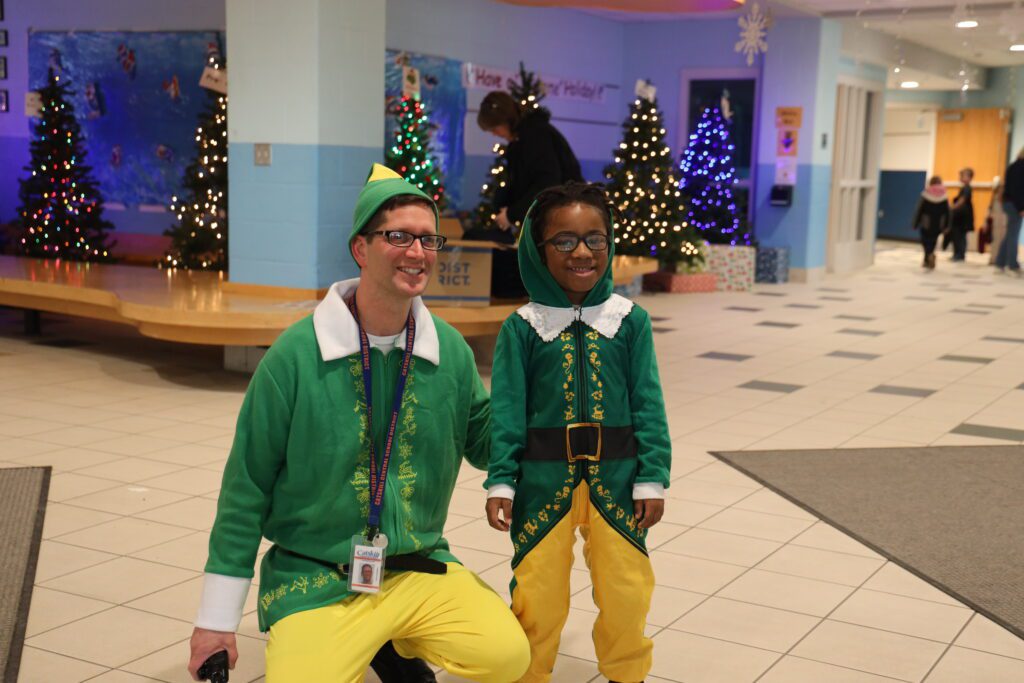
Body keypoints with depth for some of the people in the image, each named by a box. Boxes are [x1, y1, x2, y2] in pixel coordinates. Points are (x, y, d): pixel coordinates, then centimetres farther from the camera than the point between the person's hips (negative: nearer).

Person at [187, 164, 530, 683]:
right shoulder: (297, 354, -11)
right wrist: (217, 617, -4)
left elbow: (483, 442, 12)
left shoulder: (451, 351, -1)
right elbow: (247, 487, -6)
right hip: (313, 580, -3)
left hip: (420, 569, 3)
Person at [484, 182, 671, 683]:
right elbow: (507, 409, -3)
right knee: (538, 591, 8)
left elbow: (648, 404, 1)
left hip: (614, 475, 1)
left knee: (625, 590, 11)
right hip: (544, 477, -1)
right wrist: (501, 481, -8)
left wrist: (651, 478, -2)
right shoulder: (523, 327, -3)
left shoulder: (631, 321, 0)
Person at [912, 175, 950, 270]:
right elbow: (947, 213, 1)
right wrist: (946, 226, 8)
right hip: (938, 225, 3)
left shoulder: (925, 195, -9)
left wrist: (915, 224, 1)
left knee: (926, 242, 6)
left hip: (926, 224, -3)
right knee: (932, 242, 19)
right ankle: (927, 261, 26)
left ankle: (930, 255, -23)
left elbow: (919, 211, -7)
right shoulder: (944, 196, -2)